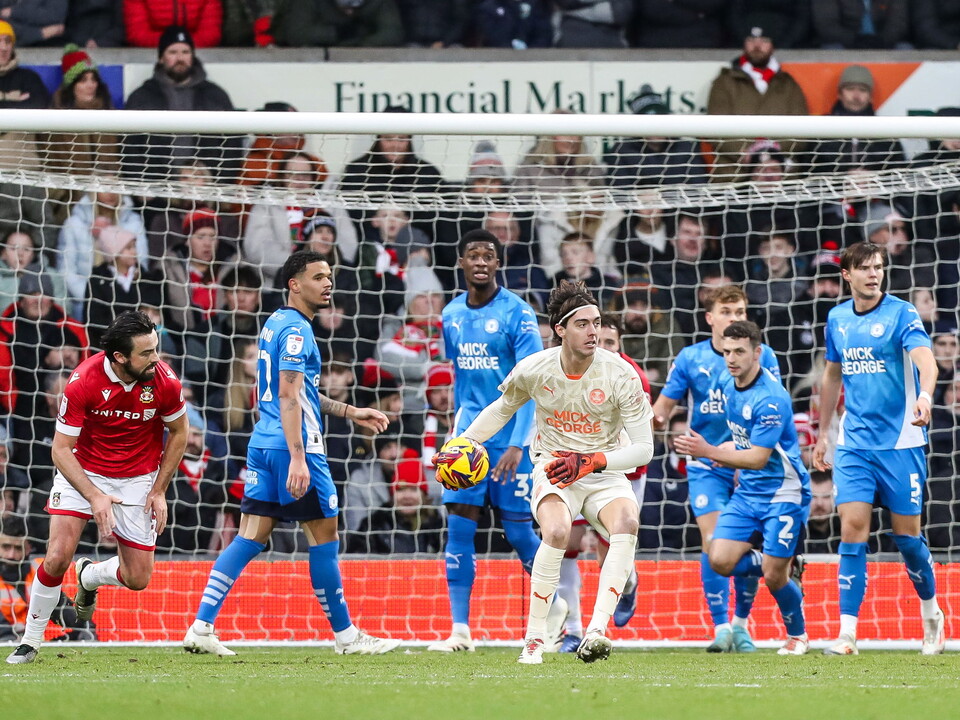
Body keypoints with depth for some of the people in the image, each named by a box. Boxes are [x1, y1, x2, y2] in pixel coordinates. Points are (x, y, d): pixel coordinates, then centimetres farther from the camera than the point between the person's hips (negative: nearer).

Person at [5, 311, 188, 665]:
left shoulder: (164, 382, -19)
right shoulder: (83, 382, -26)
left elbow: (178, 433, 0)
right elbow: (61, 449, -19)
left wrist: (159, 491, -3)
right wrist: (94, 496, -31)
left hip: (138, 478, 2)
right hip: (83, 472, -2)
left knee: (138, 578, 1)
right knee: (57, 556, -18)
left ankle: (89, 576, 36)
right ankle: (30, 641, 3)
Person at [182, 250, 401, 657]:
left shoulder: (277, 324, 18)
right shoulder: (296, 329, -12)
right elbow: (288, 397, -20)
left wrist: (349, 412, 31)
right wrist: (297, 459, -26)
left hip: (263, 444, 9)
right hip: (293, 445, -9)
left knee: (251, 537, 5)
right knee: (324, 536, 2)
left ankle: (201, 627, -4)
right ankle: (345, 636, 10)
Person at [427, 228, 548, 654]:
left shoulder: (517, 314, -10)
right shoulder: (451, 315, 8)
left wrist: (516, 445, -21)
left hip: (509, 436, -5)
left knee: (518, 531, -1)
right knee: (459, 526, -6)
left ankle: (555, 607, 23)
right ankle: (460, 630, -5)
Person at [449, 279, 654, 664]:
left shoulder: (621, 375, -12)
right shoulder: (533, 370, -6)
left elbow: (643, 448, -11)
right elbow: (501, 409, 17)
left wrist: (591, 461, -25)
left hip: (605, 476, 0)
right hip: (552, 472, 0)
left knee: (627, 521, -34)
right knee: (557, 531, -34)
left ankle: (596, 631, -38)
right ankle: (534, 637, -23)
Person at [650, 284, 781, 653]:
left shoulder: (762, 356, -2)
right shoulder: (690, 358, 0)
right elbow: (665, 404, 4)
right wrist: (655, 418, -20)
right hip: (706, 466, 0)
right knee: (713, 543, -12)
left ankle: (741, 624, 20)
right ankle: (721, 627, -10)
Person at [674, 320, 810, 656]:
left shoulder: (770, 398, -23)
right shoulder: (729, 387, 4)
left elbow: (758, 458, -25)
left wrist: (710, 452, -29)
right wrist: (729, 452, 2)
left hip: (782, 493, -8)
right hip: (747, 492, 8)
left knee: (774, 576, -7)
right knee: (720, 561, -7)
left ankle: (797, 636, 21)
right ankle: (787, 570, 19)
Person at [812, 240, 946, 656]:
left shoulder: (901, 314, -8)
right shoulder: (837, 320, 8)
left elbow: (925, 359, -24)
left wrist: (925, 395, -45)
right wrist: (822, 433, 23)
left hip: (900, 441, -3)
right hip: (853, 443, 4)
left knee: (907, 535, 3)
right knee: (852, 530, -9)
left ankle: (931, 614, 28)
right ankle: (848, 634, -10)